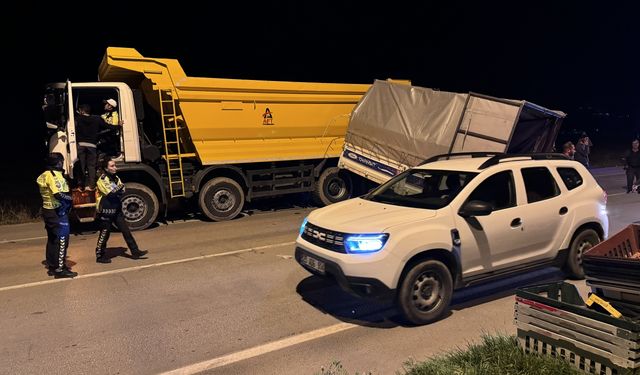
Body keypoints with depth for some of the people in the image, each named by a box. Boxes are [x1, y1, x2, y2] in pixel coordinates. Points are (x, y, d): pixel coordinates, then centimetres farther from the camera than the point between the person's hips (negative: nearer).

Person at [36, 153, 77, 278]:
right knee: (62, 239, -6)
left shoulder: (45, 175, 14)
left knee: (52, 239, 16)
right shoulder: (54, 175, -16)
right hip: (57, 212, -10)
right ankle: (60, 269, -5)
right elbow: (58, 194, -25)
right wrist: (71, 199, -10)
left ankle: (52, 267, 25)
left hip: (48, 210, 10)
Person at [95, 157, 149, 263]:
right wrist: (119, 188, -8)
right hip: (106, 211, -7)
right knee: (104, 234, 2)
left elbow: (122, 191, 2)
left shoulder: (116, 178, 10)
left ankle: (135, 251, 7)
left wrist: (116, 192, -16)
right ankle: (100, 256, 16)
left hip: (116, 210, 7)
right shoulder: (102, 180, -13)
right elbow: (111, 194, -23)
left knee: (125, 230, 4)